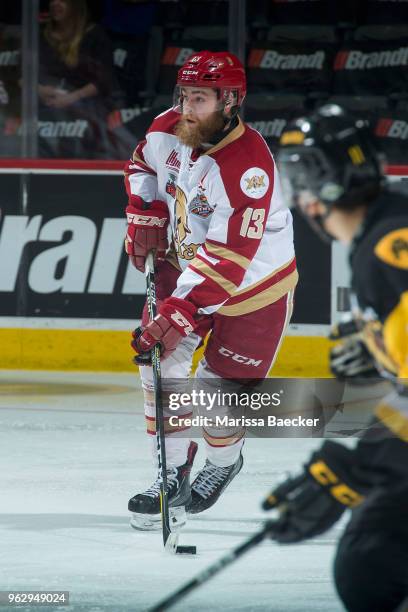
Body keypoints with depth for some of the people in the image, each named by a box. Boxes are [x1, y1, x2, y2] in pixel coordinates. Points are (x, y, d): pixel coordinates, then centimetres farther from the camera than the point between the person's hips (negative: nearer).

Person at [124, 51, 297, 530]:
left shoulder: (248, 166, -34)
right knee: (163, 364, -3)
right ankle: (173, 476, 8)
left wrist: (180, 311, -40)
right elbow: (144, 165, 15)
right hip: (186, 264, 6)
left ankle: (224, 462, 30)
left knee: (220, 387, -2)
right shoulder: (169, 130, -12)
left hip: (252, 283, -6)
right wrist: (143, 220, 2)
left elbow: (227, 260, -36)